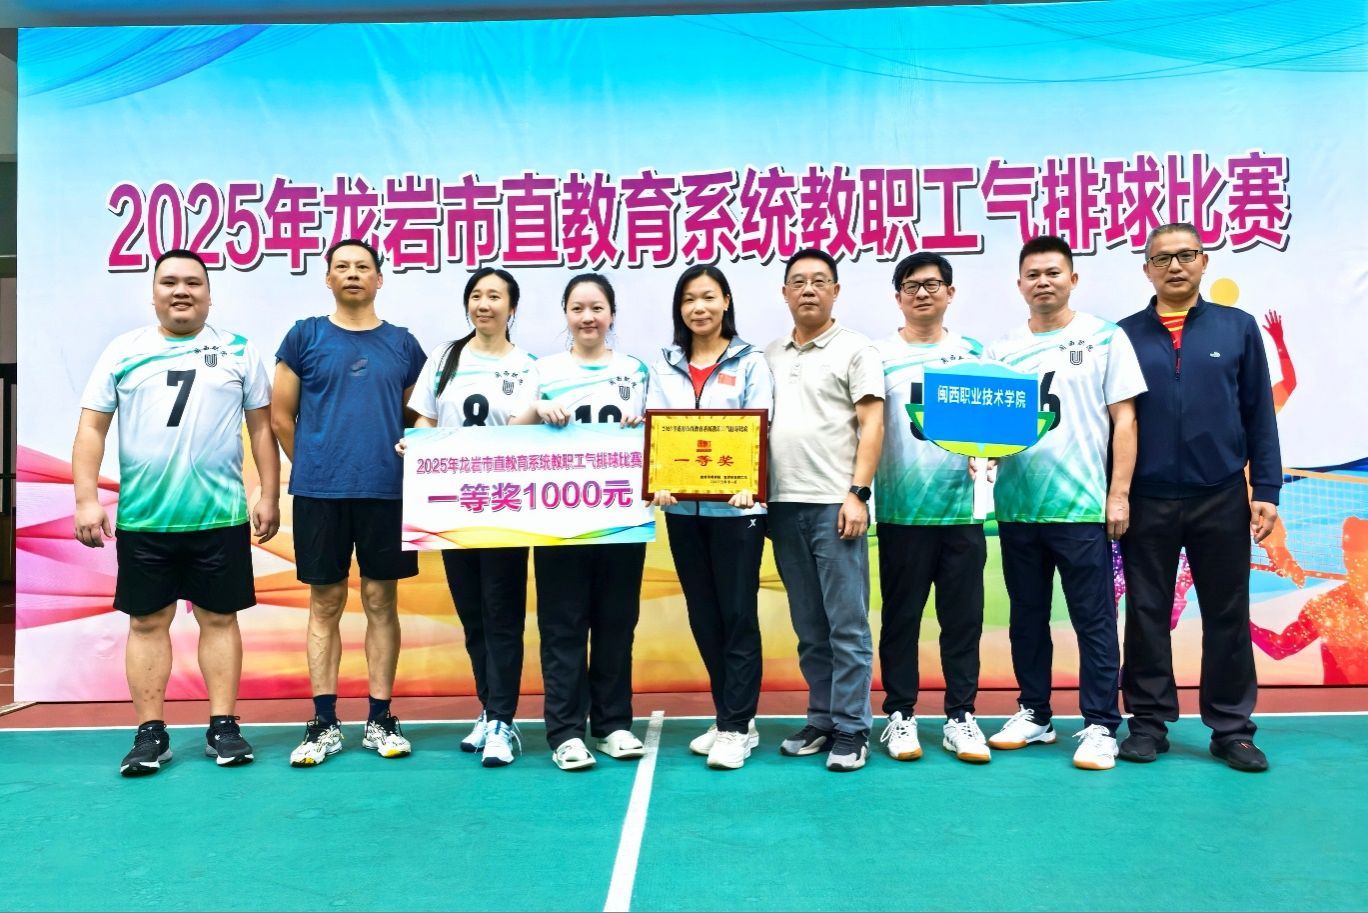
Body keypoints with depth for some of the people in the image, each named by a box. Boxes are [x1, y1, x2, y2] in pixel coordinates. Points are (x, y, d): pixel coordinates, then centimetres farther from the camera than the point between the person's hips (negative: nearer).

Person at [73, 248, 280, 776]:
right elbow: (91, 429, 4)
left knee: (219, 617, 5)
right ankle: (150, 734, 15)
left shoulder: (238, 352, 5)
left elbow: (262, 429, 6)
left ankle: (223, 727, 13)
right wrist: (87, 499, -5)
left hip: (221, 515, -1)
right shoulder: (123, 352, 6)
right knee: (147, 621, 6)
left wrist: (270, 497, 0)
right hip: (142, 518, 1)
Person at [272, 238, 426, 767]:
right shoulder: (305, 336, 5)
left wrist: (404, 468, 4)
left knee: (380, 601, 6)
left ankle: (380, 720, 15)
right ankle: (324, 724, 14)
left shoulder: (402, 344, 9)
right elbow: (281, 417, 6)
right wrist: (314, 469, 8)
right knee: (326, 603, 5)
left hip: (386, 491, 1)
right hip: (319, 492, -1)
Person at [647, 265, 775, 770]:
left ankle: (735, 727, 7)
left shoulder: (750, 361, 2)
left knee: (738, 614, -2)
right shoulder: (664, 365, 11)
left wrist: (746, 484, -24)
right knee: (703, 616, 10)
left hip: (736, 504, -4)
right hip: (682, 508, 4)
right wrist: (660, 482, -14)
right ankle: (732, 718, 24)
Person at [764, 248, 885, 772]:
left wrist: (858, 493, -14)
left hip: (834, 505, -5)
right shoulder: (769, 356, 16)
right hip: (783, 506, 5)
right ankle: (821, 720, 22)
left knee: (847, 624, -2)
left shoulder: (855, 350, 1)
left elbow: (871, 426, -5)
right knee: (809, 627, 12)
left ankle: (852, 730, 7)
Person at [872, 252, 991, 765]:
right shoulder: (879, 356, 2)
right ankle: (900, 715, 17)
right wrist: (860, 491, -14)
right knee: (901, 616, 6)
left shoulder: (973, 353, 9)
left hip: (962, 506, 2)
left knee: (963, 617, 7)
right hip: (902, 510, -2)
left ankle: (960, 716, 19)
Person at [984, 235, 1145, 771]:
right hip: (1017, 506, 4)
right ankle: (1033, 715, 26)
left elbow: (1123, 420, -1)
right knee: (1026, 617, 13)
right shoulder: (1002, 350, 10)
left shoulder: (1104, 338, 2)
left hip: (1081, 506, -4)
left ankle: (1100, 726, 11)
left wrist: (1119, 493, -7)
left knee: (1094, 621, 1)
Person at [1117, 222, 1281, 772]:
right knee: (1147, 615, 7)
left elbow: (1260, 415, 5)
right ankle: (1149, 722, 20)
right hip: (1147, 501, 0)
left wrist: (1266, 490, 0)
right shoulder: (1125, 335, 3)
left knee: (1228, 616, 8)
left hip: (1221, 499, 1)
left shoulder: (1238, 328, 5)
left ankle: (1232, 729, 21)